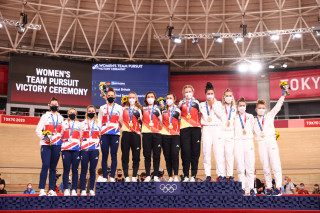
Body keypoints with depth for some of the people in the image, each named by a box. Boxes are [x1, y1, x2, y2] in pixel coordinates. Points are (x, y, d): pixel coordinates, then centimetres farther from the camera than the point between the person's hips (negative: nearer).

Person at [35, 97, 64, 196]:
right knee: (45, 166, -13)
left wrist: (62, 141, 6)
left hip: (57, 145, 3)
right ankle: (42, 190, -10)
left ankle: (51, 190, 5)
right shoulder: (45, 116, 9)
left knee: (53, 168, 3)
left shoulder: (61, 118, 18)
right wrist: (44, 137, -12)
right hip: (46, 144, -3)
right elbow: (38, 130, 4)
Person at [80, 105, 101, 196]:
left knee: (93, 170, 2)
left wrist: (98, 144, 4)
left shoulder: (98, 123, 14)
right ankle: (83, 190, 2)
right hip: (84, 149, 0)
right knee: (84, 170, -1)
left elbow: (101, 136, 15)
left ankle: (91, 189, 8)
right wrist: (80, 146, 1)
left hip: (95, 149, 1)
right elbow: (79, 137, 10)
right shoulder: (83, 123, 13)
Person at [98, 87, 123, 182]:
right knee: (104, 155, -1)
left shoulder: (119, 108, 14)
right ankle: (104, 176, 4)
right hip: (104, 134, 1)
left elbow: (121, 121, 12)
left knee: (114, 156, -2)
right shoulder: (102, 108, 16)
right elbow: (99, 122, 14)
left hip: (115, 133, -1)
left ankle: (112, 177, 2)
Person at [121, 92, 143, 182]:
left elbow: (141, 121, 7)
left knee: (136, 156, -1)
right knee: (125, 155, -1)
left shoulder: (139, 109, 12)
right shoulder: (124, 109, 12)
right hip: (126, 133, 0)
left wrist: (139, 116, -7)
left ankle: (134, 176, 6)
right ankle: (126, 176, 4)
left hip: (135, 134, 0)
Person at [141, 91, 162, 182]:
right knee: (147, 155, 0)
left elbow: (161, 121, 10)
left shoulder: (158, 108, 11)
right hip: (146, 133, 0)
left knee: (156, 155, -1)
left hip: (157, 133, 0)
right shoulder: (143, 109, 12)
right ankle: (148, 176, 6)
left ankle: (156, 175, 5)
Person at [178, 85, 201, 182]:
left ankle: (193, 175, 5)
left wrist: (200, 124, 6)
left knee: (195, 151, -1)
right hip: (184, 129, 0)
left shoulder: (196, 102, 13)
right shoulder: (181, 103, 13)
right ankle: (186, 176, 3)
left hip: (196, 128, 0)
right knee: (185, 152, -3)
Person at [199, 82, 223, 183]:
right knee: (206, 152, -4)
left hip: (216, 128, -1)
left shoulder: (218, 103, 13)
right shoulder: (202, 105, 16)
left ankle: (220, 174, -4)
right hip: (206, 129, 1)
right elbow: (202, 117, 12)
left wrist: (213, 104, -1)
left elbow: (220, 115, -2)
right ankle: (208, 175, 1)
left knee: (218, 152, -8)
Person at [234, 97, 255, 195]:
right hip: (238, 142, -1)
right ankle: (242, 188, -3)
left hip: (248, 141, 1)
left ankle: (251, 188, -4)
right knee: (240, 167, -6)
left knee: (250, 166, -6)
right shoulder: (234, 117, 11)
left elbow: (252, 129, 22)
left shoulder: (250, 116, 17)